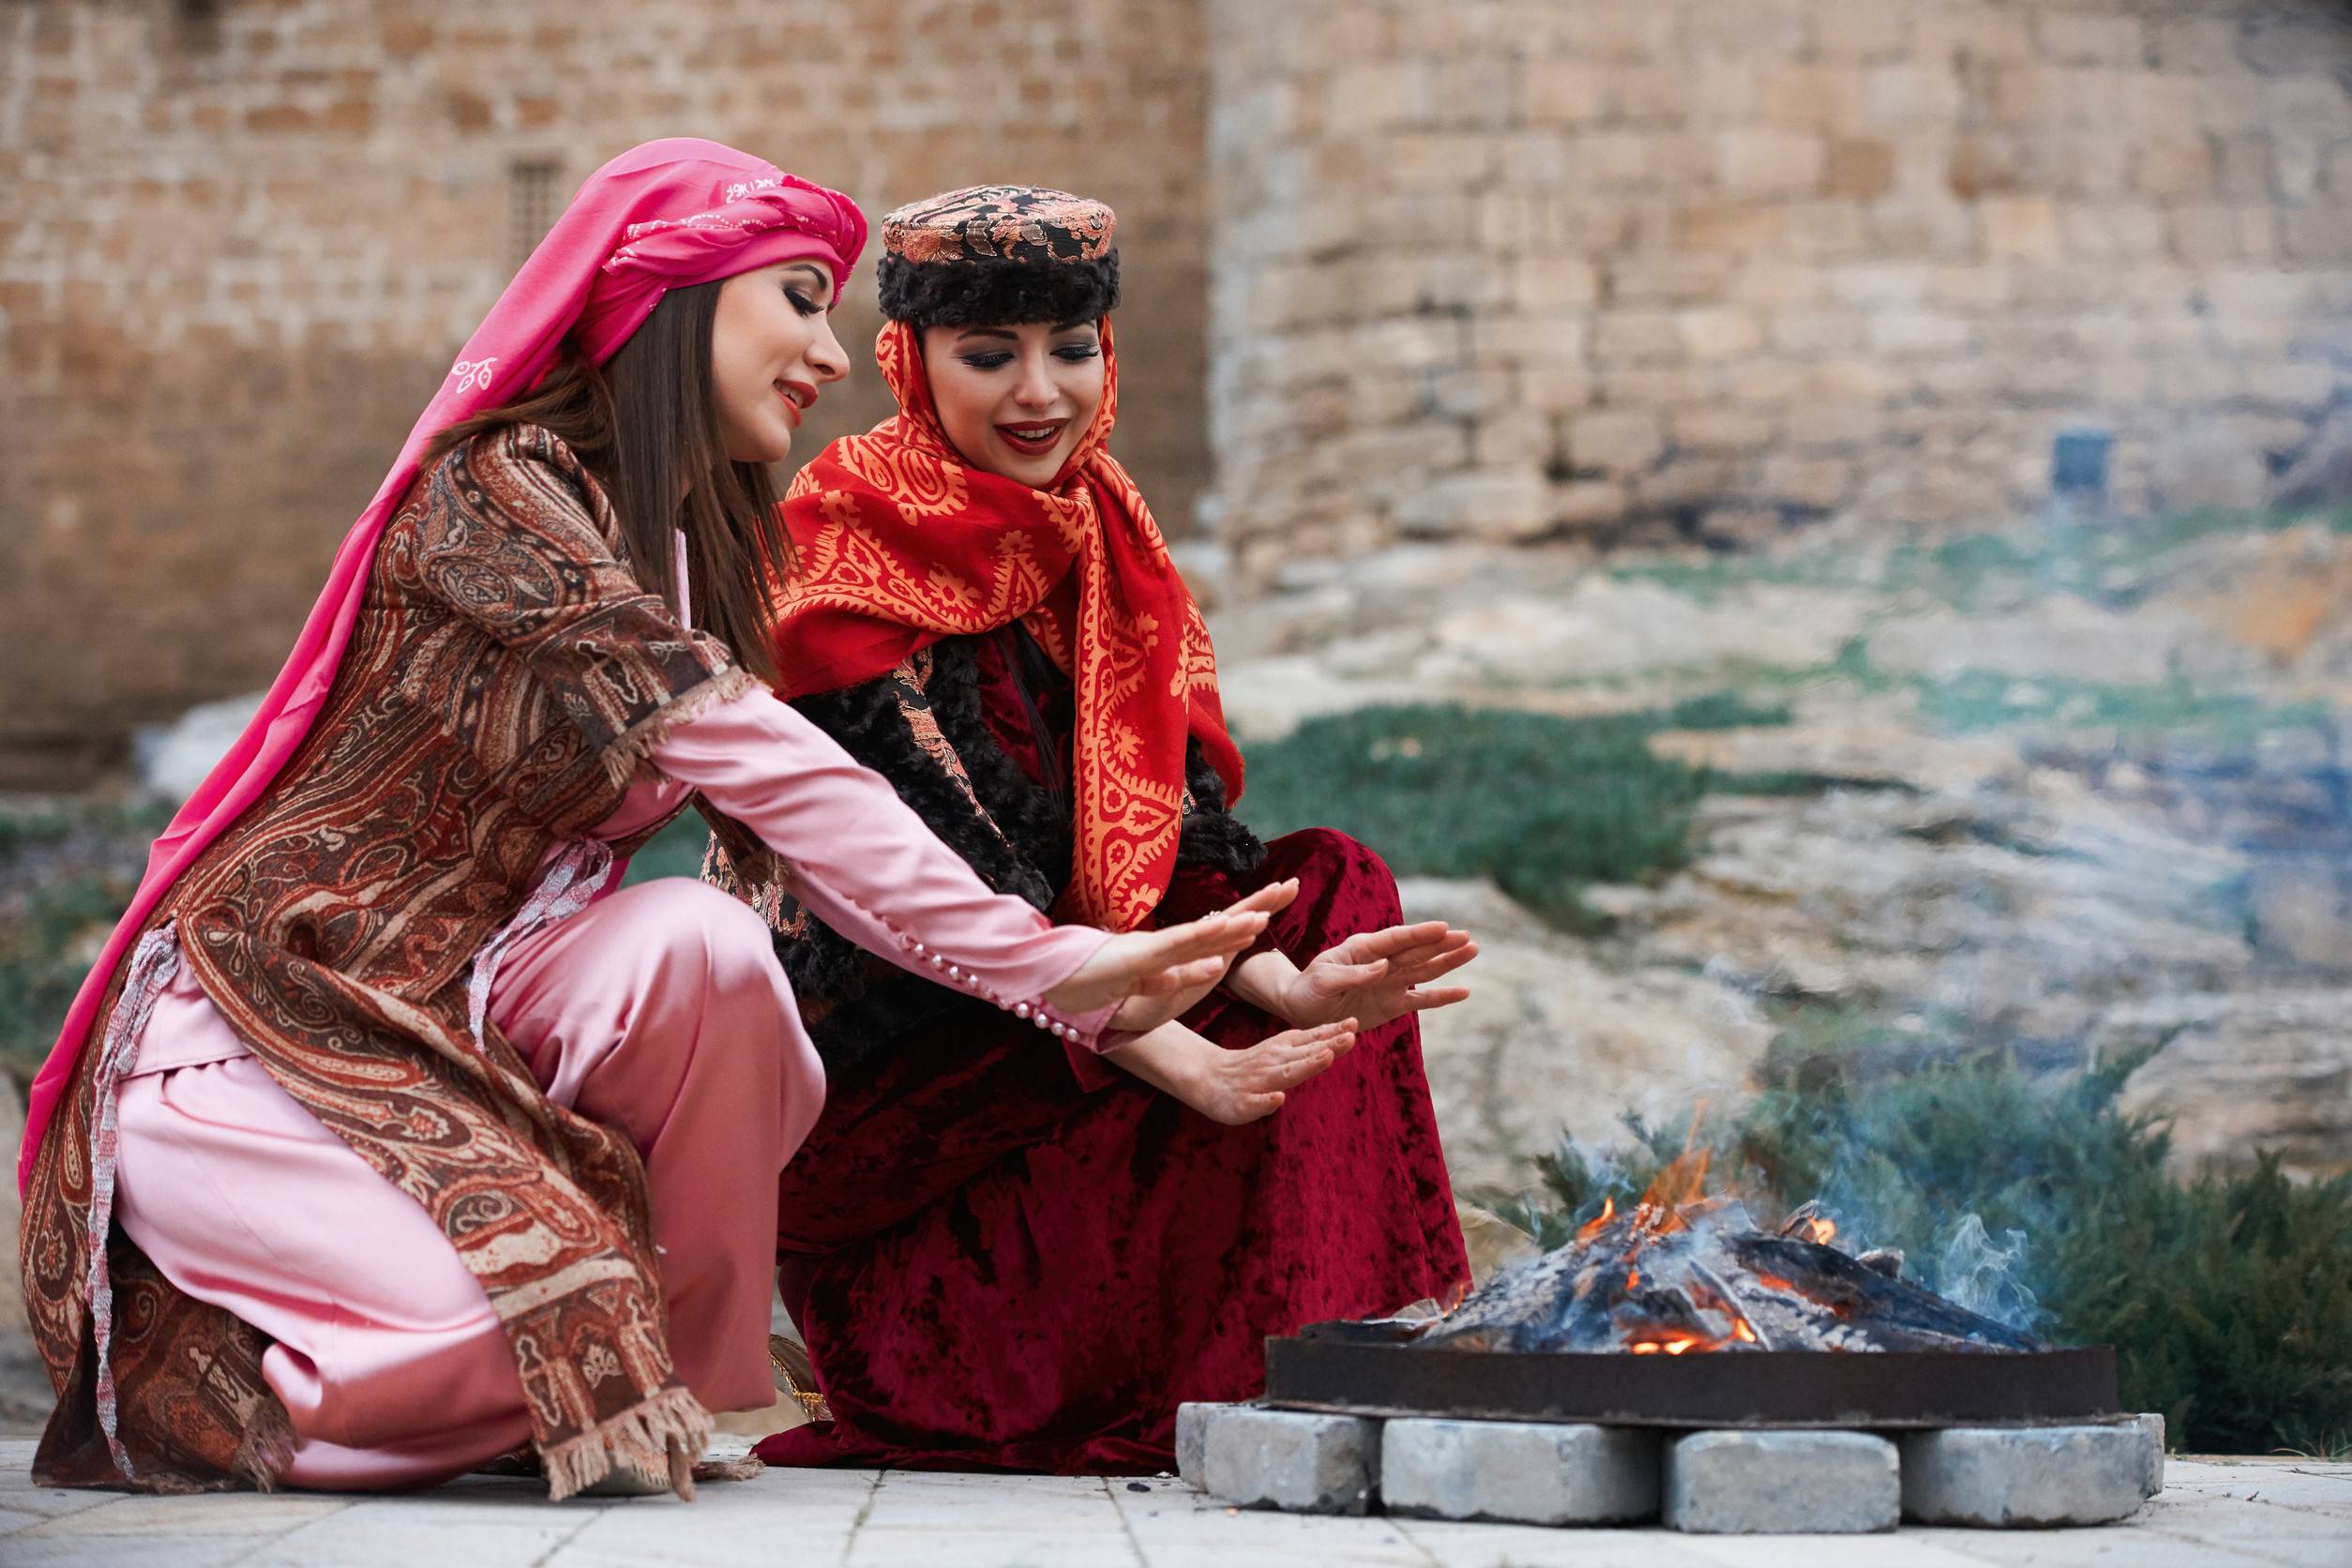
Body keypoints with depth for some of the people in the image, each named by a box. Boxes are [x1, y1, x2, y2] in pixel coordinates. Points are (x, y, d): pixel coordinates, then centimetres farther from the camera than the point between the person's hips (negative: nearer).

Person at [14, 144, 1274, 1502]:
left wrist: (1127, 1012, -8)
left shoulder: (688, 561, 14)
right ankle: (182, 1366, 2)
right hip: (258, 1020, -7)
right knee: (536, 1319, -27)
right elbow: (756, 766, -24)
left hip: (451, 1009, 7)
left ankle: (692, 1384, -5)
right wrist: (1055, 964, -28)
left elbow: (806, 848, 4)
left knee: (697, 941, -23)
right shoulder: (496, 489, -15)